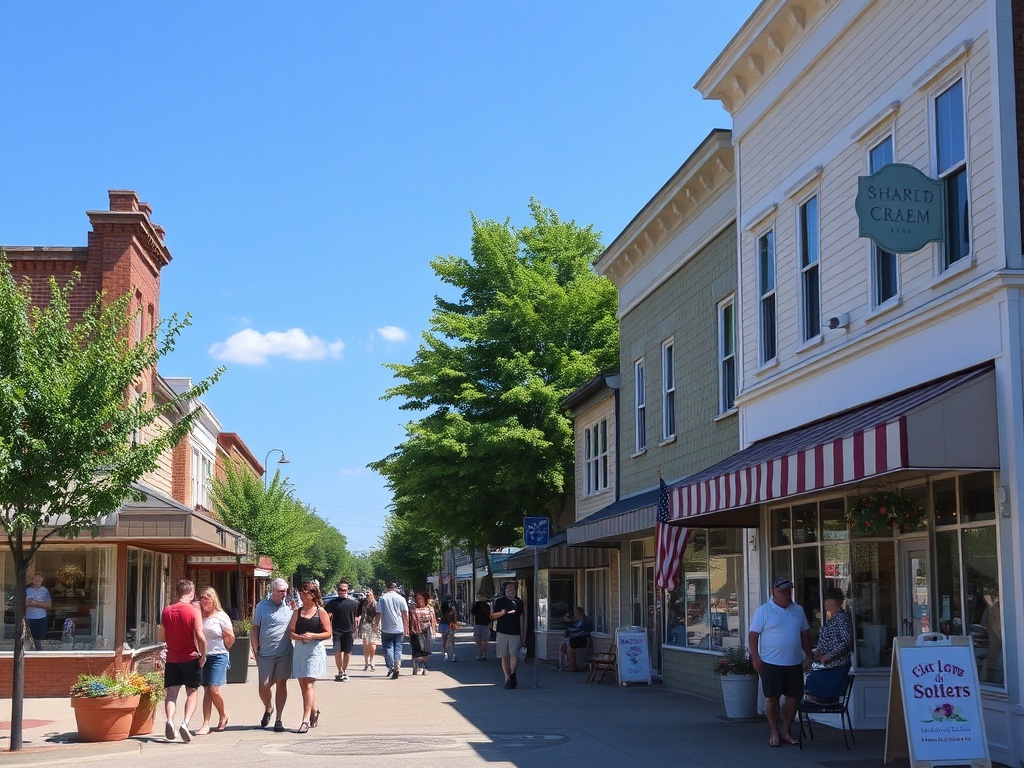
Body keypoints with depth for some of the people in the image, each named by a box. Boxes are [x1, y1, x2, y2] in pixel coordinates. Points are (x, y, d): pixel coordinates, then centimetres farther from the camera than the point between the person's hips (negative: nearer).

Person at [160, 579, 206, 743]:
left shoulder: (166, 611, 4)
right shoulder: (194, 611, -10)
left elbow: (162, 635, 13)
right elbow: (200, 637, -16)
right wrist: (203, 655, -4)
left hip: (172, 658, 3)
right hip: (191, 658, -3)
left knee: (171, 692, 7)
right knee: (192, 692, 6)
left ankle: (169, 719, -16)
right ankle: (185, 722, -12)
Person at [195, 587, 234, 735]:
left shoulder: (221, 616, -3)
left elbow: (231, 637, 1)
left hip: (218, 657, -3)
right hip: (203, 656, 4)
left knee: (214, 689, -10)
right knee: (206, 691, 4)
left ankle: (223, 715, 15)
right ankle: (206, 724, 4)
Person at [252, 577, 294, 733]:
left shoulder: (289, 608, 4)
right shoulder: (262, 606, 1)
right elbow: (255, 630, 3)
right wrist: (256, 652, 0)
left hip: (284, 654, 1)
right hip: (265, 654, -1)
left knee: (281, 684, 4)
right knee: (263, 686, 0)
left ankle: (279, 719, 11)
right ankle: (268, 709, 30)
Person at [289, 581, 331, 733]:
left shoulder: (321, 612, 0)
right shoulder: (297, 612, 11)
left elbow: (328, 633, -1)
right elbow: (291, 632, 6)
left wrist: (313, 636, -16)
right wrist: (300, 637, -15)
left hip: (315, 650, -5)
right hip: (299, 650, 5)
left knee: (308, 683, -14)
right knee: (303, 684, 9)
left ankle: (306, 719, -18)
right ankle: (314, 712, 28)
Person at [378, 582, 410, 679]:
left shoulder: (382, 598, -2)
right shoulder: (401, 598, 0)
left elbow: (379, 613, -3)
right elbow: (405, 614, 2)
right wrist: (406, 627, 10)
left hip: (386, 628, -1)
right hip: (399, 628, 1)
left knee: (388, 648, 7)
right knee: (398, 648, 7)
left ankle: (391, 667, -4)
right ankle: (397, 666, -8)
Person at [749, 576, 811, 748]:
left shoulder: (798, 610, 11)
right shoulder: (764, 611, -5)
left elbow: (805, 634, 17)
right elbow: (753, 636, -6)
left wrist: (808, 655, 10)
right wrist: (755, 658, -13)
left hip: (795, 663, 5)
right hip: (771, 663, -4)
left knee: (793, 697, 7)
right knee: (772, 698, 1)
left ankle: (787, 732, 20)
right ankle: (774, 734, 12)